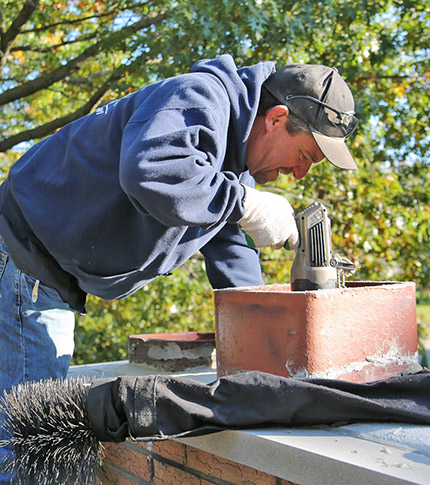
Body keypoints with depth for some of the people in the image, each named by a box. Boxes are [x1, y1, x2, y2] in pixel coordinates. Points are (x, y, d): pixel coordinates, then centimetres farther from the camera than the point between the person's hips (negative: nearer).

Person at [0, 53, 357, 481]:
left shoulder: (240, 158, 10)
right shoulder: (200, 98, -21)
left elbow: (225, 243, 14)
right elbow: (151, 171, -42)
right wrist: (247, 204, -32)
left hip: (54, 280, 10)